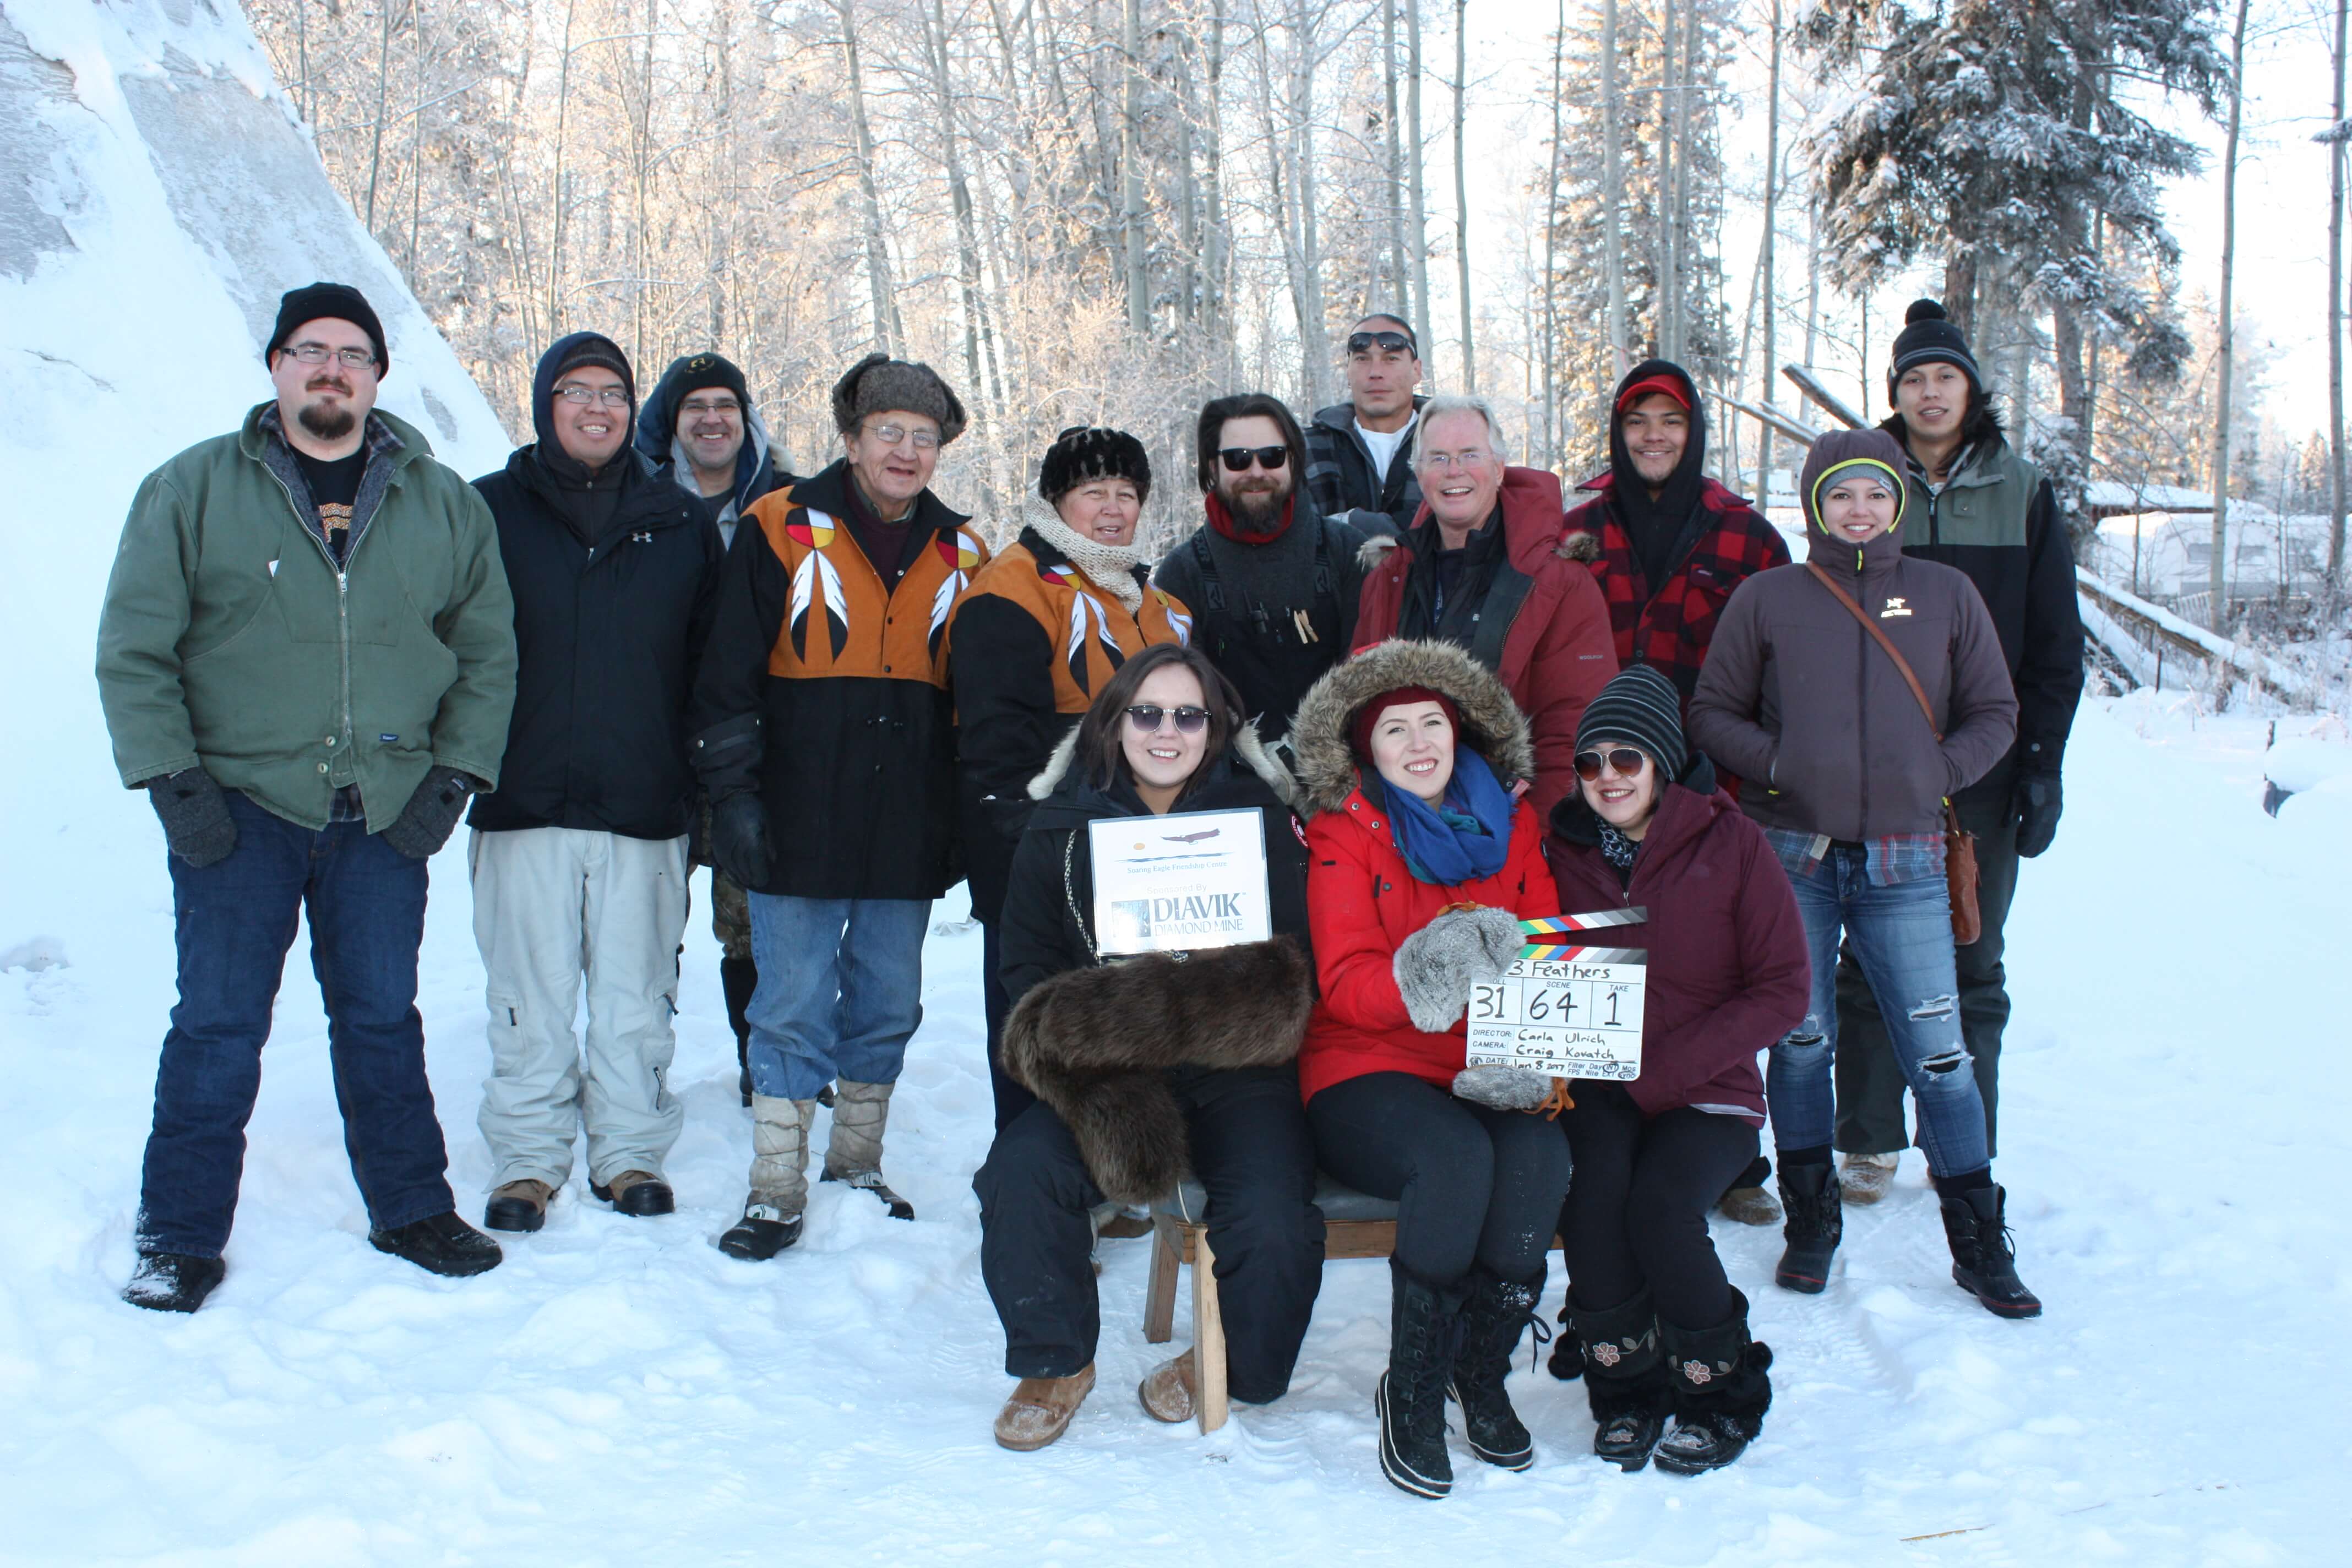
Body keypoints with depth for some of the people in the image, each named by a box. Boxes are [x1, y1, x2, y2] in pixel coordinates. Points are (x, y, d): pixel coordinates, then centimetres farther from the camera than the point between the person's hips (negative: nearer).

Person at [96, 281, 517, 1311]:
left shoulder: (444, 506, 7)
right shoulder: (193, 490, 1)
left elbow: (488, 653, 11)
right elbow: (133, 649, 0)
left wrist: (453, 778, 2)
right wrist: (171, 780, -8)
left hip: (385, 814, 2)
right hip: (237, 808, -2)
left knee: (382, 1020, 11)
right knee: (218, 1025, 0)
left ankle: (411, 1210, 24)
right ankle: (181, 1236, 12)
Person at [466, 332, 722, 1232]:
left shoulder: (680, 525, 10)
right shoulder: (489, 512, 5)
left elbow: (713, 666, 12)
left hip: (646, 809, 1)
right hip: (524, 804, -1)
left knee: (636, 997, 6)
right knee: (530, 997, 3)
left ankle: (632, 1151, 19)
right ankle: (528, 1158, 16)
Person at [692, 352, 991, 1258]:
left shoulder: (960, 555, 10)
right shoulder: (782, 531, -1)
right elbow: (727, 677, -3)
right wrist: (732, 794, -10)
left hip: (909, 834, 4)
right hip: (802, 826, -4)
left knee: (888, 1003, 12)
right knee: (794, 1005, 0)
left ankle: (858, 1166, 27)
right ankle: (777, 1192, 10)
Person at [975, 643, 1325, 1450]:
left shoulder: (1263, 818, 7)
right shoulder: (1061, 828, 11)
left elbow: (1292, 961, 1)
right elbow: (1029, 972, 10)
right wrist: (1103, 1012, -12)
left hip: (1236, 1067, -1)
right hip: (1105, 1070, 2)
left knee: (1274, 1222, -26)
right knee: (1021, 1171, -26)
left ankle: (1235, 1366, 7)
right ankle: (1055, 1362, 0)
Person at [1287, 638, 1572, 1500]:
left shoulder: (1513, 825, 13)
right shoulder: (1344, 834, 2)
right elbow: (1346, 986, -8)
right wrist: (1424, 972, -28)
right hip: (1370, 1074, -3)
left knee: (1539, 1154, -30)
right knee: (1456, 1156, -34)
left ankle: (1481, 1374, -10)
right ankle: (1411, 1391, -16)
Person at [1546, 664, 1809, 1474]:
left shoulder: (1732, 844, -3)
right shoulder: (1567, 852, 6)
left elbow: (1785, 990, -5)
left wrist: (1667, 1066, -14)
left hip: (1707, 1094, -2)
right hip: (1599, 1088, 2)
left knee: (1658, 1204, -28)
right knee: (1594, 1188, -28)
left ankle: (1724, 1397, -1)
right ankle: (1627, 1388, -3)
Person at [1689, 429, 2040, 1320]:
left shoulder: (1945, 596, 8)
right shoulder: (1768, 597, 5)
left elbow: (1994, 714, 12)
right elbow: (1712, 713, 7)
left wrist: (1938, 772, -4)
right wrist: (1775, 764, -8)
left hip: (1904, 862, 0)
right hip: (1791, 855, 0)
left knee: (1937, 1050, -2)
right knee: (1800, 1043, 6)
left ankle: (1980, 1244, 11)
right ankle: (1811, 1224, 21)